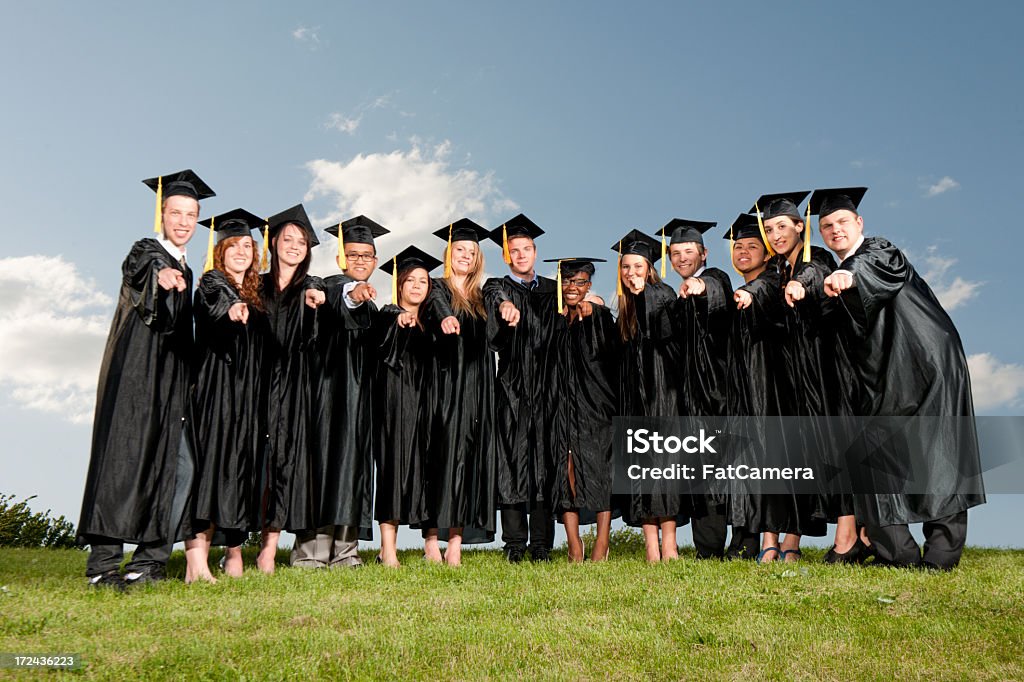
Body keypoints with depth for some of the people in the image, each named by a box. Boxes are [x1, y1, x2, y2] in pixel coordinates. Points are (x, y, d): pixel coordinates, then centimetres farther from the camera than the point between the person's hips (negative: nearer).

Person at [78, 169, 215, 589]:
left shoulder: (183, 271, 21)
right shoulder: (147, 251, -1)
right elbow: (137, 269, -27)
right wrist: (159, 276, -49)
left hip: (171, 382, 7)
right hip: (135, 374, -7)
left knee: (179, 465, 0)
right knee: (124, 458, -12)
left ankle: (149, 560, 5)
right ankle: (103, 561, -9)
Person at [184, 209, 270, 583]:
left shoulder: (254, 296, 20)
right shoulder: (212, 282, 0)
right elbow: (212, 305, -26)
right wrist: (230, 311, -45)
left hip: (248, 396, 7)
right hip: (217, 388, -6)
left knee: (242, 465, 5)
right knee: (213, 460, -16)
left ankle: (234, 551, 11)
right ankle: (196, 559, -20)